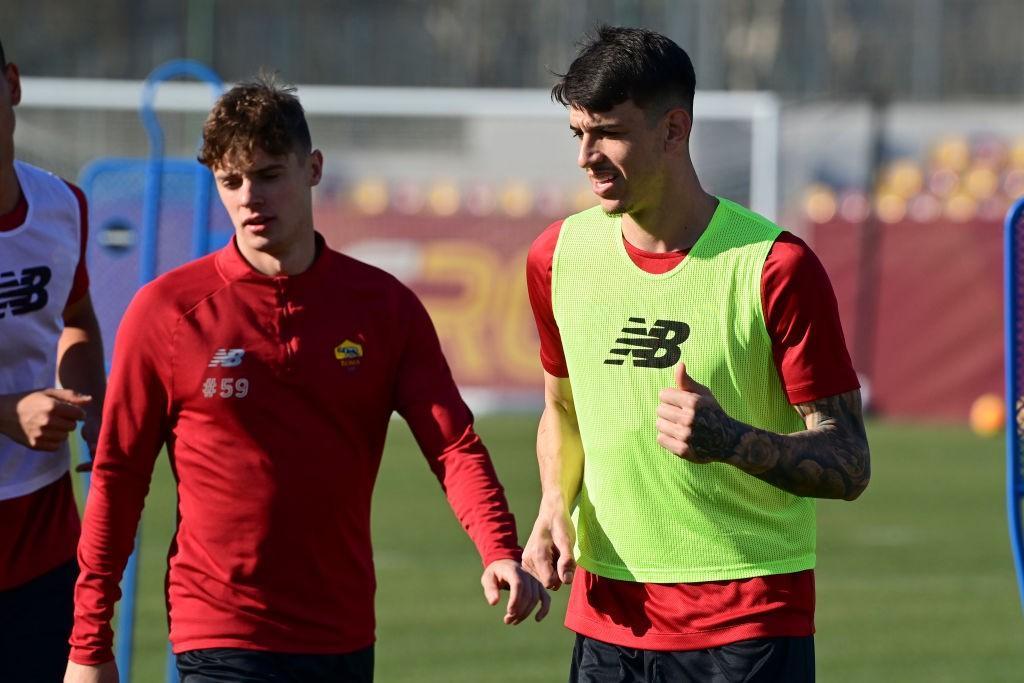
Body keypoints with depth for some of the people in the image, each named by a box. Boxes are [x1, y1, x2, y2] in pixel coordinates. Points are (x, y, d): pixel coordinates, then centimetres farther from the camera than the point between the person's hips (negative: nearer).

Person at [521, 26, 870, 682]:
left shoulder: (776, 267, -11)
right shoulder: (558, 255, 5)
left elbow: (848, 466, -10)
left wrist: (731, 440, -28)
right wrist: (556, 507, 2)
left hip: (750, 623, -4)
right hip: (608, 618, 4)